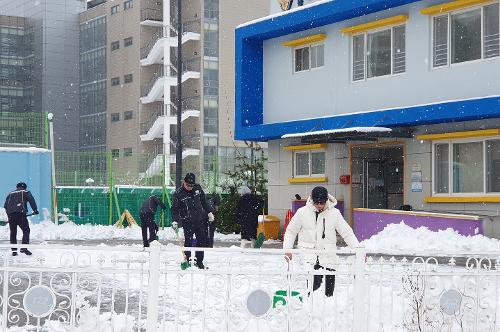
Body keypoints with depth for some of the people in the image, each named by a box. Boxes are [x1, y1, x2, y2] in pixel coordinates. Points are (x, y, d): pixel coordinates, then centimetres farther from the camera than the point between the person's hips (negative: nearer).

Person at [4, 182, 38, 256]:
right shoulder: (25, 192, 14)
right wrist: (35, 210, -2)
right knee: (26, 230, 0)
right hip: (20, 213, -5)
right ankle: (24, 248, -14)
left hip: (10, 214, 5)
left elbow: (5, 205, 21)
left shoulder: (10, 194, 26)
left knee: (13, 232, 13)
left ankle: (14, 251, 12)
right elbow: (31, 200, -1)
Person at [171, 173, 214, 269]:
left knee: (202, 241, 8)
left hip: (200, 220, 5)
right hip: (188, 222, -5)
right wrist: (175, 221, -18)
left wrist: (209, 212, 14)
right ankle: (187, 261, 4)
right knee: (188, 241, -8)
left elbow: (204, 201, 16)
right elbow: (175, 209, -6)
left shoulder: (198, 188, 3)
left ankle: (199, 262, 18)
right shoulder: (178, 193, -9)